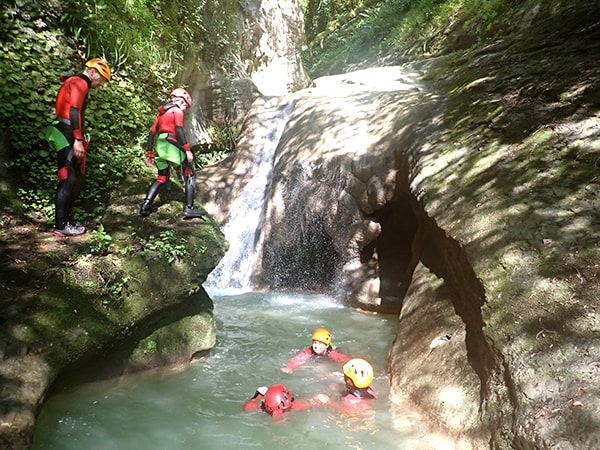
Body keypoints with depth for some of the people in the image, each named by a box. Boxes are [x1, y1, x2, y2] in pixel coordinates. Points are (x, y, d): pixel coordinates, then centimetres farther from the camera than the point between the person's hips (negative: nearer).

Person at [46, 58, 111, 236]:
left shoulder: (74, 83, 25)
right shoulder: (80, 83, -6)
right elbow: (74, 111, -19)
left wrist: (78, 139, 20)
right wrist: (78, 140, -24)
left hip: (66, 137, 10)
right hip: (68, 136, -10)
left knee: (76, 180, 13)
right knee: (68, 180, -9)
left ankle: (67, 220, 18)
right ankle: (61, 226, -6)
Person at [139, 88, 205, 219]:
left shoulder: (161, 112, 23)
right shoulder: (177, 110, 2)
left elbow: (152, 133, 19)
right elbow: (179, 130, -14)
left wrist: (150, 155, 19)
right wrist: (187, 149, -19)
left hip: (159, 146, 8)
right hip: (172, 145, -7)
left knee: (162, 178, 18)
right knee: (190, 176, -1)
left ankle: (145, 206, 8)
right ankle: (189, 208, -10)